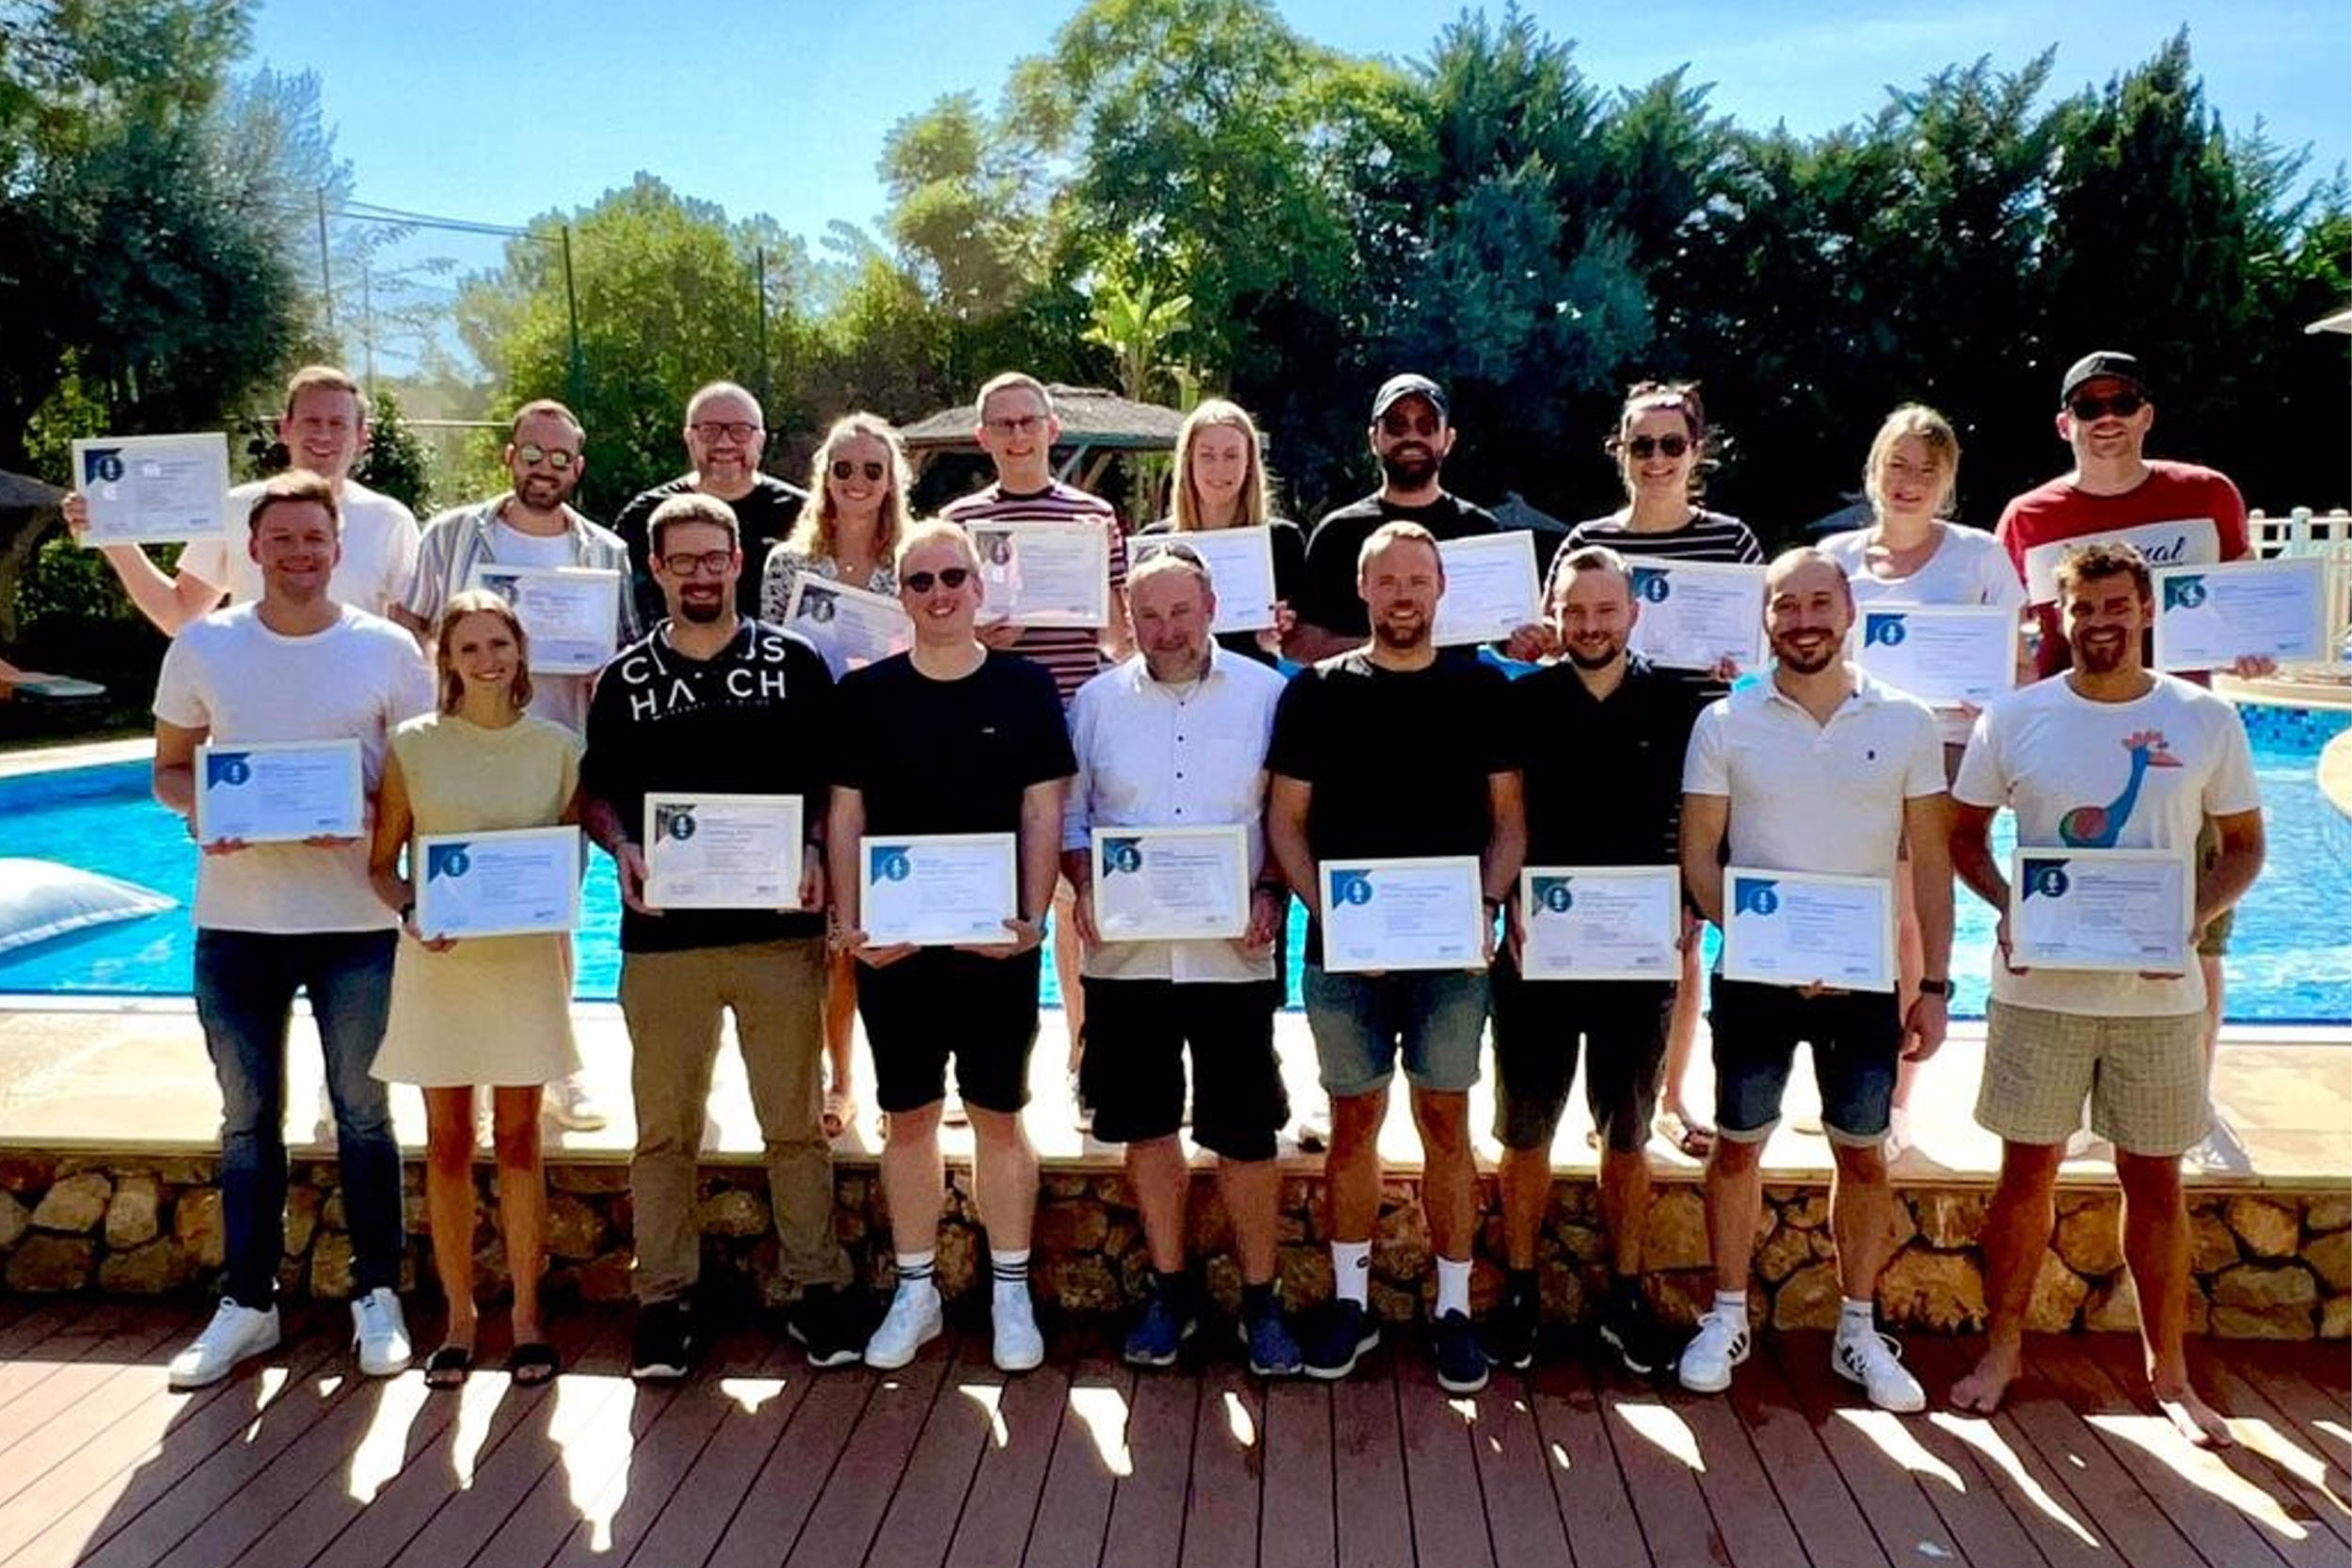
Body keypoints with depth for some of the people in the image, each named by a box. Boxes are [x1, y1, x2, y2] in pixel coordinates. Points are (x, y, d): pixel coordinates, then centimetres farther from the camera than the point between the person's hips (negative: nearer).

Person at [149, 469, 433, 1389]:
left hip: (356, 917, -1)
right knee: (248, 1118, 11)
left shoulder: (385, 649, -2)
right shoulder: (203, 647, 3)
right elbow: (168, 768, 10)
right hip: (234, 917, 2)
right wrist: (201, 808, -12)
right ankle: (247, 1302, 25)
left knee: (363, 1114, 9)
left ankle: (376, 1296, 23)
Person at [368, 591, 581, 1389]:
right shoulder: (413, 746, 0)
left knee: (518, 1138, 7)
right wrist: (411, 914, -15)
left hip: (527, 957, 0)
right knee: (447, 1141, 7)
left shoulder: (557, 747, 2)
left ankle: (525, 1315, 17)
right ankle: (459, 1317, 19)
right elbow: (382, 862, 3)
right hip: (439, 960, 0)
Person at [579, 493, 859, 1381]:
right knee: (665, 1130, 8)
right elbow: (596, 792, 12)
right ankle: (665, 1299, 20)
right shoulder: (624, 680, 8)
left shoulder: (793, 664, 4)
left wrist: (816, 852, -11)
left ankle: (814, 1289, 19)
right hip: (662, 935, 2)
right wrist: (622, 849, -7)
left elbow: (833, 781, 6)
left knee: (796, 1123, 6)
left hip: (779, 929, -1)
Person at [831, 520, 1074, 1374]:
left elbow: (1042, 813, -1)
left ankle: (1011, 1291, 20)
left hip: (996, 940, -1)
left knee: (998, 1113, 7)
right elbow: (845, 815, 4)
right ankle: (915, 1290, 23)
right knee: (908, 1115, 10)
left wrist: (1033, 917, -12)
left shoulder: (1025, 687, 0)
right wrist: (848, 922, -6)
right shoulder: (865, 692, 4)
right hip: (892, 940, 1)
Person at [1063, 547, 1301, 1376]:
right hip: (1127, 952, 2)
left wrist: (1272, 894, -12)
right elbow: (1068, 815, 9)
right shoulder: (1097, 701, 5)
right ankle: (1169, 1287, 28)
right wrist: (1084, 890, -7)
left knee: (1245, 1133, 5)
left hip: (1233, 954, -2)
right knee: (1147, 1125, 12)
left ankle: (1259, 1296, 21)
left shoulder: (1265, 693, -1)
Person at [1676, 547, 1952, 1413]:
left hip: (1864, 978, 1)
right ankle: (1727, 1316, 25)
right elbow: (1698, 858, -4)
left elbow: (1929, 861, 2)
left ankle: (1858, 1330, 27)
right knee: (1738, 1146, 9)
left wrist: (1936, 984, -3)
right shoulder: (1725, 723, -4)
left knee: (1863, 1154, 11)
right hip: (1754, 976, -1)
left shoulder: (1906, 723, -1)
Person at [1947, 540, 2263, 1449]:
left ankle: (2168, 1373, 25)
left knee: (2156, 1180, 10)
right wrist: (2005, 906, -11)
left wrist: (2194, 920, -12)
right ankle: (2003, 1348, 24)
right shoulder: (2015, 719, -1)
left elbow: (2244, 846, 6)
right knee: (2027, 1172, 8)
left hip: (2158, 993, 0)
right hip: (2039, 991, 0)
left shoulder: (2206, 720, 0)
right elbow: (1964, 835, 7)